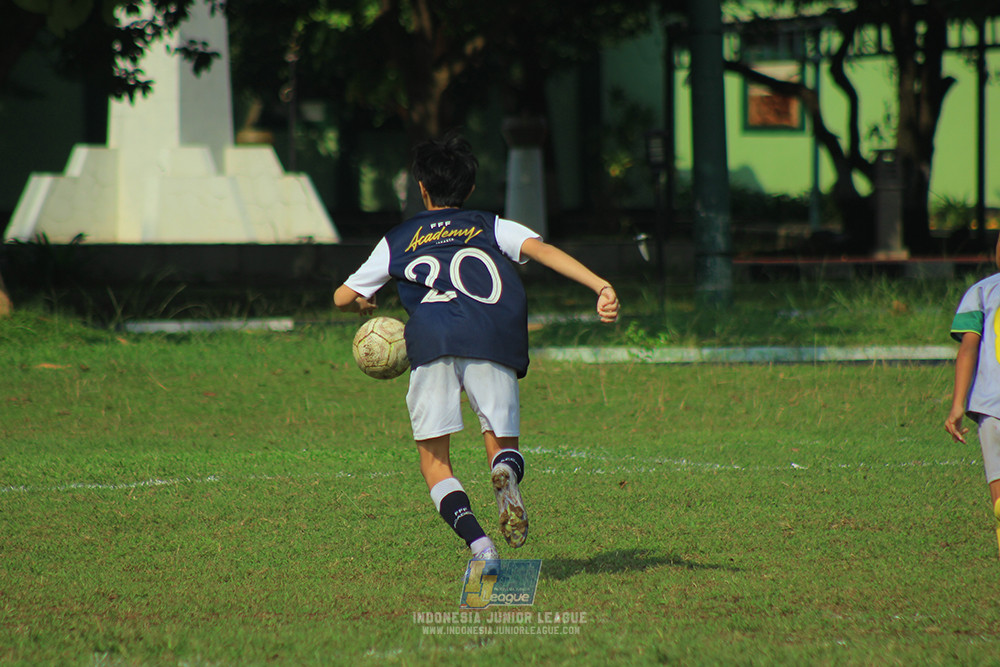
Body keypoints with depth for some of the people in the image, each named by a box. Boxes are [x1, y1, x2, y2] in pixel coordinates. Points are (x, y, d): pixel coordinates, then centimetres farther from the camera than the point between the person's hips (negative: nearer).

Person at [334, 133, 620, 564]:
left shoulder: (398, 241, 30)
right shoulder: (492, 227, 28)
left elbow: (343, 297, 36)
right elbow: (541, 250, 8)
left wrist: (364, 305, 60)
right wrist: (600, 286, -3)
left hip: (432, 337, 0)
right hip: (494, 341, 1)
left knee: (434, 460, 8)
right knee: (502, 445, 13)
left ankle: (478, 543, -19)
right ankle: (506, 473, -26)